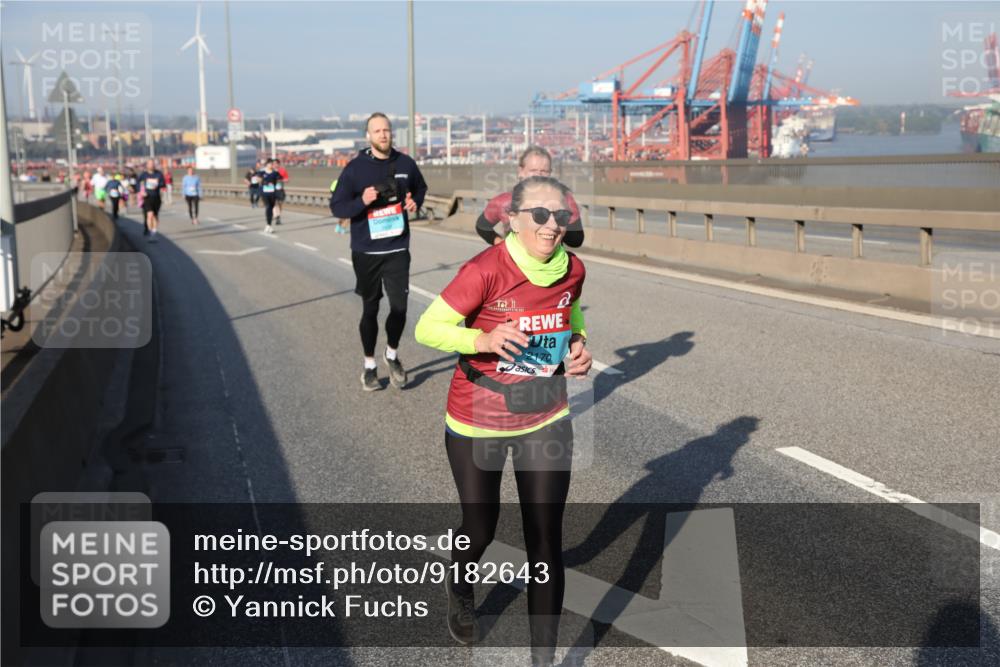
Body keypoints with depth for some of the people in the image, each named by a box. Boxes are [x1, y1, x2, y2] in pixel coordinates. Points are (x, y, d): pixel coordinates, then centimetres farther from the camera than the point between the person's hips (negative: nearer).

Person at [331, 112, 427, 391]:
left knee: (399, 307, -6)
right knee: (370, 309, 10)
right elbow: (337, 207, -6)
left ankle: (392, 353, 23)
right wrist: (362, 201, -24)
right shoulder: (355, 167, -7)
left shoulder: (405, 163, 1)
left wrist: (415, 201, -2)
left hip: (397, 250, 1)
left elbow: (421, 187, 20)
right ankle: (369, 365, 27)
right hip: (366, 252, -1)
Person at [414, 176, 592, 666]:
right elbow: (427, 328, -18)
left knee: (546, 540, 2)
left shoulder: (573, 270, -7)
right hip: (478, 423, -3)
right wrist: (484, 339, -34)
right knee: (480, 529, 16)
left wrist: (579, 345, -6)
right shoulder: (485, 271, -23)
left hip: (546, 420, 3)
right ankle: (461, 591, 52)